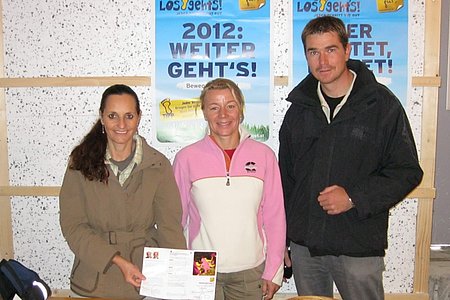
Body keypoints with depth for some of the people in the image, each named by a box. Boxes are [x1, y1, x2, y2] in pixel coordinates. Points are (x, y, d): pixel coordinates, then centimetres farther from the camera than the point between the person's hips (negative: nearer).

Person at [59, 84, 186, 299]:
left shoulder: (158, 165, -4)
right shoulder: (81, 162, -5)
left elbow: (169, 226, -7)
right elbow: (73, 225, -9)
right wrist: (118, 261, -19)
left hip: (147, 279, 1)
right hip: (95, 279, 0)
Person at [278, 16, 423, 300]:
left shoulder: (382, 104, -6)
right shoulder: (299, 109, 5)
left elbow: (408, 171, -5)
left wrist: (354, 198, -17)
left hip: (360, 248, -3)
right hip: (303, 246, 4)